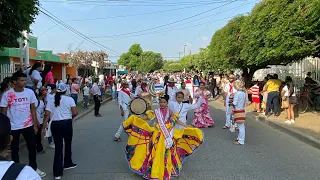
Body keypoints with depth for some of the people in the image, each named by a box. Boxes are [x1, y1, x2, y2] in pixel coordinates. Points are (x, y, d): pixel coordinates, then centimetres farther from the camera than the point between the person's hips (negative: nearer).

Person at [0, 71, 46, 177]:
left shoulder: (30, 92, -5)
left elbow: (33, 109, 2)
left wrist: (35, 124, 1)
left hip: (28, 125, 2)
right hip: (13, 127, -2)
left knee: (32, 147, 11)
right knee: (14, 150, 12)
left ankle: (34, 168, 29)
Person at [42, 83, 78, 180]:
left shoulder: (51, 101, 7)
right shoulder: (69, 99, -1)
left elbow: (47, 115, -1)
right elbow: (75, 113, -9)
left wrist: (43, 127, 1)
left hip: (55, 124, 2)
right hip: (67, 123, -2)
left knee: (58, 147, 7)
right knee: (68, 144, 20)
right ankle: (67, 163, 37)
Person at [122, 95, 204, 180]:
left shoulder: (169, 111, -1)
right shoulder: (156, 111, -1)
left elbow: (177, 120, -1)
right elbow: (147, 117, 1)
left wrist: (187, 127, -6)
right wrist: (136, 117, -7)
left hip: (167, 134, 0)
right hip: (158, 134, 0)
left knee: (167, 152, 7)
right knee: (157, 152, 4)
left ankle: (167, 169, 26)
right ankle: (155, 171, 19)